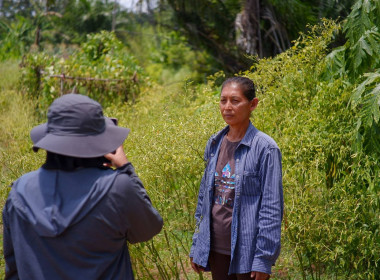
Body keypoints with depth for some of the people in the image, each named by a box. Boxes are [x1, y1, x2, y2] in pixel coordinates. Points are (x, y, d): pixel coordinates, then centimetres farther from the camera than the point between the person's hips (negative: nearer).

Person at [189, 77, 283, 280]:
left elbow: (272, 208, -12)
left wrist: (264, 258, -15)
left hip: (247, 251, -5)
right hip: (216, 248, 5)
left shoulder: (264, 148, -11)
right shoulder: (214, 144, 6)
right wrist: (196, 246, 10)